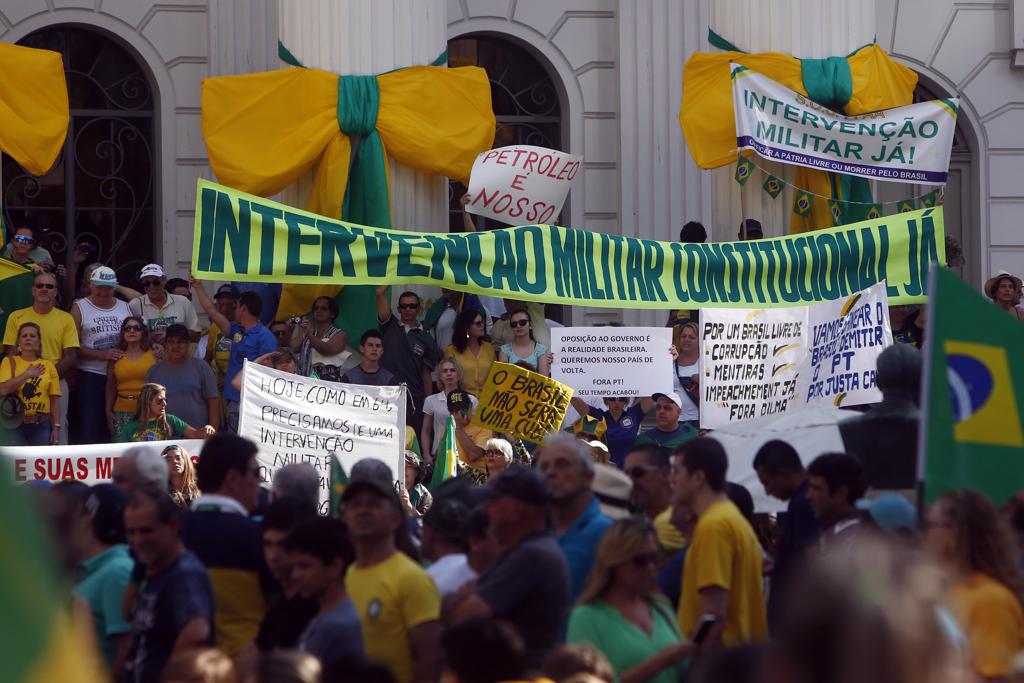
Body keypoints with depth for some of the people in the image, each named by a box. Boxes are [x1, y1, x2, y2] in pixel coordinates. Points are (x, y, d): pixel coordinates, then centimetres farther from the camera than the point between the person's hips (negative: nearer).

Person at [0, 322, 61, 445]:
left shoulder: (48, 366, 7)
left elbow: (55, 400, 6)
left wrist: (56, 427, 0)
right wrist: (27, 374, -10)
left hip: (41, 425, 2)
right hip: (16, 424, -2)